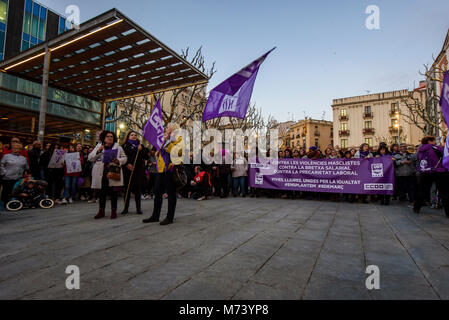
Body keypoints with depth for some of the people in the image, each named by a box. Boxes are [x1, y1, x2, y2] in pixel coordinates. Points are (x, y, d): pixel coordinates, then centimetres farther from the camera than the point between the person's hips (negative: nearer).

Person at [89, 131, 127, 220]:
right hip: (101, 174, 1)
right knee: (102, 193, 9)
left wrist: (118, 161, -12)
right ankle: (101, 211, 20)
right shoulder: (98, 146, 12)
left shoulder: (118, 147, 9)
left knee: (114, 193, 2)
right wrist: (98, 151, -9)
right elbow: (90, 158, 7)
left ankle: (113, 211, 12)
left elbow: (124, 158, 8)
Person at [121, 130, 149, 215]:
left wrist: (141, 150, -7)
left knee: (138, 189, 2)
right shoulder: (125, 146, 11)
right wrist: (127, 164, -12)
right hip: (128, 170, -1)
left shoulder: (140, 145, 15)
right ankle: (125, 208, 10)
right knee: (127, 189, 1)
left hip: (139, 170, 1)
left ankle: (138, 208, 7)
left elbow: (146, 157, 7)